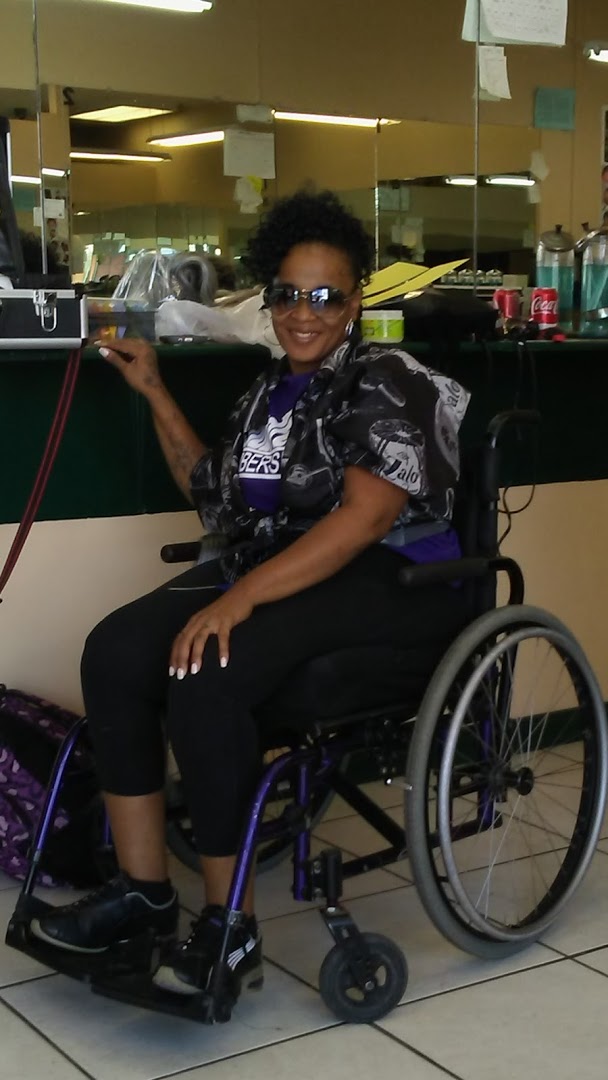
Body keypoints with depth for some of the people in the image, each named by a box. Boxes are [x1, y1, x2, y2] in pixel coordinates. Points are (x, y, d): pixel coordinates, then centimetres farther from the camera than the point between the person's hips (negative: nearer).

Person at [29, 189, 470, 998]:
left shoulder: (385, 384, -8)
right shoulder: (271, 390, 17)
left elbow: (366, 517, -22)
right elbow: (218, 500, 26)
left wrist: (240, 597, -29)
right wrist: (155, 394, 21)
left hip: (389, 581, -7)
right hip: (275, 570, 8)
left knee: (205, 677, -31)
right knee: (116, 652, -16)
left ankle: (230, 922, -18)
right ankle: (143, 887, -8)